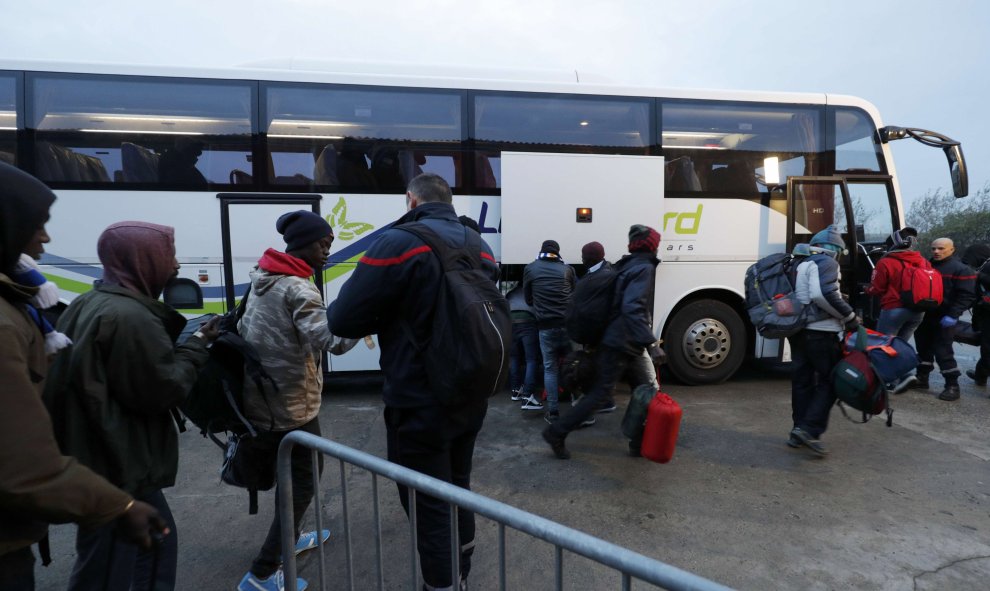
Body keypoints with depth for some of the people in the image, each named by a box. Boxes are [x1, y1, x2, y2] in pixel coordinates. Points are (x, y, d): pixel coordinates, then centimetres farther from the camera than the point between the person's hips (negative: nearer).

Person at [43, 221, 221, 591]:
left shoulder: (89, 305, 9)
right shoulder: (130, 317, -24)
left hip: (102, 458, 10)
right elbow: (165, 389, -19)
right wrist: (198, 345, -7)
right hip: (117, 466, -10)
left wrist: (187, 341, 6)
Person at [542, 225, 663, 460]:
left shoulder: (628, 265, 15)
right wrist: (650, 342, -34)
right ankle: (556, 432, 1)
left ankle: (640, 439, 22)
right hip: (621, 344, -10)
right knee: (600, 393, -5)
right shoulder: (644, 268, -14)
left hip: (622, 342, 10)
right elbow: (632, 308, -28)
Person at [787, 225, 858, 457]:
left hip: (797, 330, 8)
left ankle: (799, 432, 17)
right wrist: (849, 316, -13)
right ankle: (810, 429, -8)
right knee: (829, 381, 0)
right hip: (820, 332, -8)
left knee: (802, 381, 12)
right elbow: (825, 294, -22)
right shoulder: (827, 263, -6)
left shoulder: (800, 265, 18)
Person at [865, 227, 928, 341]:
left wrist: (867, 290, 14)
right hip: (918, 311, 6)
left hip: (894, 310, -6)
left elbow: (875, 289, -8)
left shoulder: (885, 263, -13)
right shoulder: (923, 261, 5)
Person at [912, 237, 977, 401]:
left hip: (944, 318, -7)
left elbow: (967, 296, -14)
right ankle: (922, 378, 25)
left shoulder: (961, 269, -8)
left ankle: (952, 385, 4)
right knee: (923, 347, 13)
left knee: (943, 351, -6)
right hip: (925, 316, 7)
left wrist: (953, 315, -22)